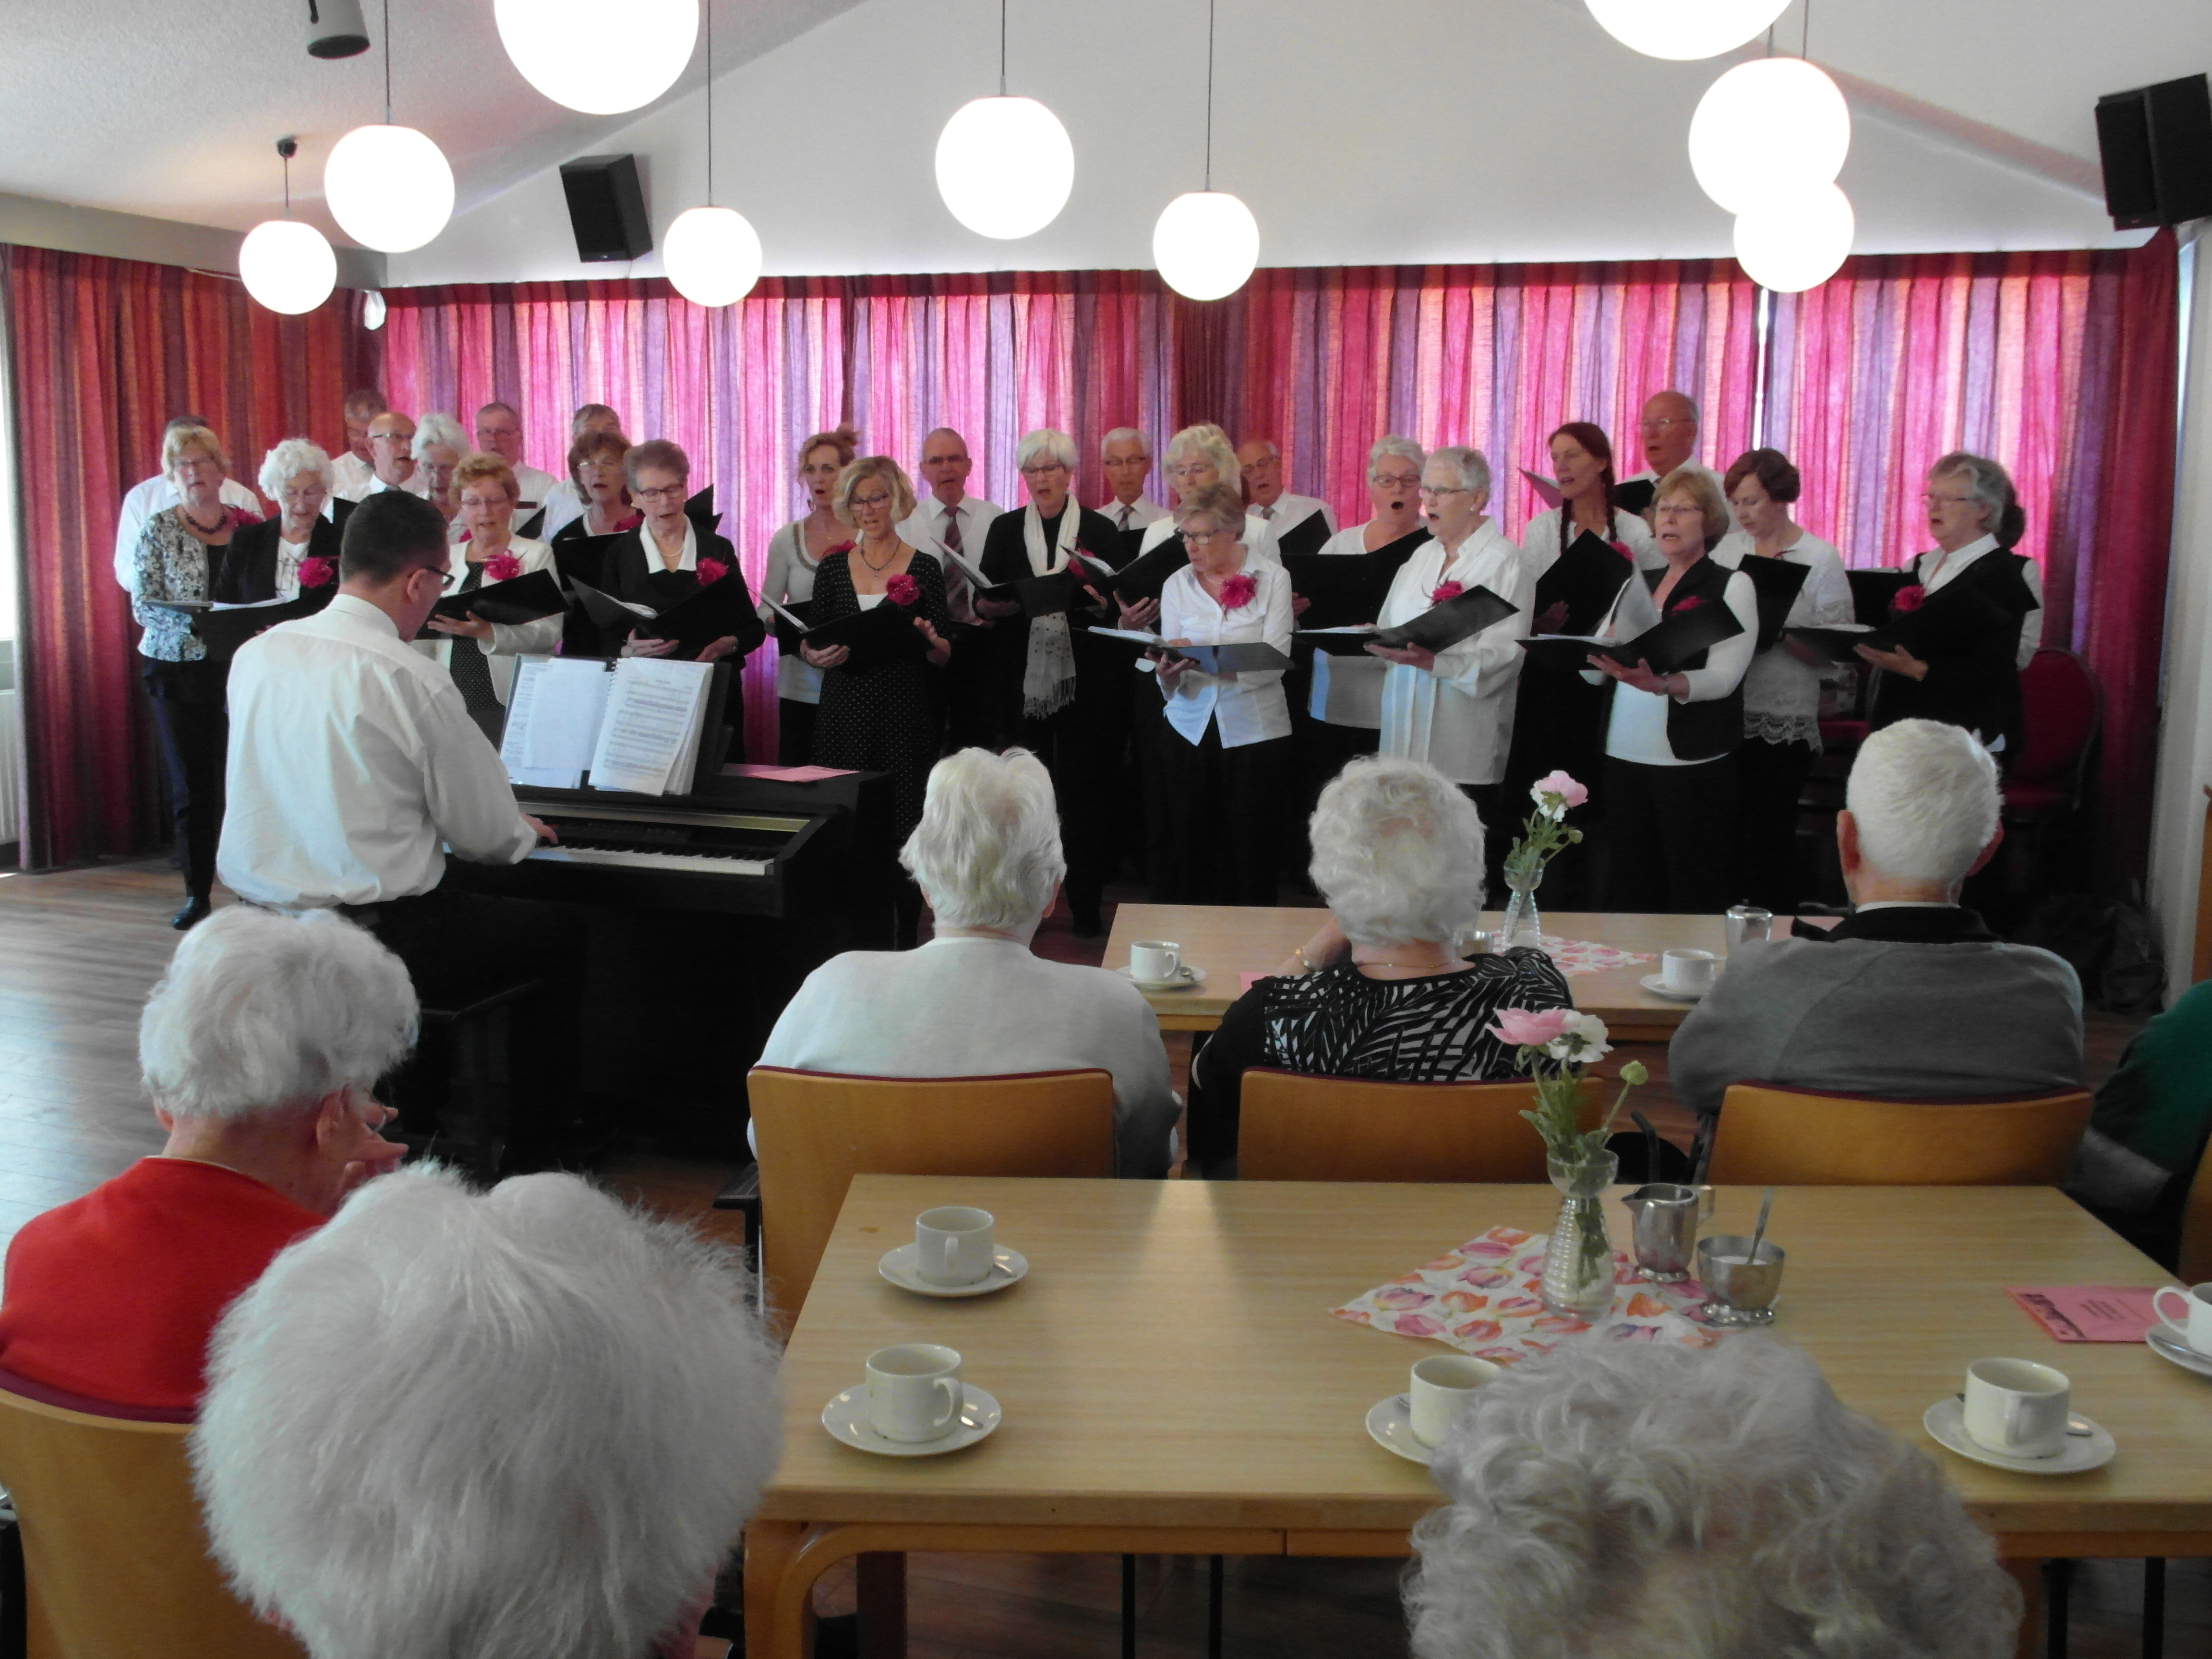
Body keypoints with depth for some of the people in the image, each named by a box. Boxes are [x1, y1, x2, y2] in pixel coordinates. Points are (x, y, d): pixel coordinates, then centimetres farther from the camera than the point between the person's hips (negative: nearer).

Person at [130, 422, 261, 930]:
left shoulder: (247, 528, 7)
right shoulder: (159, 531, 2)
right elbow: (143, 605, -5)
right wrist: (196, 621, -22)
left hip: (239, 665, 1)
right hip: (177, 668, -1)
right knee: (189, 783, 2)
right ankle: (197, 893, 11)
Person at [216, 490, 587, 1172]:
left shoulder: (256, 656, 2)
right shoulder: (415, 681, -18)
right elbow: (487, 835, -10)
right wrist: (526, 833, 15)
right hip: (369, 939, -7)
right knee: (560, 934, 14)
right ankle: (539, 1147, 23)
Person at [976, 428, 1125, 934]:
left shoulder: (1099, 530, 6)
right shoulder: (1005, 530, 11)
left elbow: (1119, 605, 2)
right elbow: (983, 601, 8)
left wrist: (1095, 597, -20)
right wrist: (1004, 601, -15)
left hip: (1085, 682, -2)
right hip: (1022, 680, 2)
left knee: (1083, 788, 0)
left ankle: (1085, 906, 7)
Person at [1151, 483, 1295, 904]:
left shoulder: (1272, 578, -1)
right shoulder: (1177, 585, 7)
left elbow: (1272, 663, -14)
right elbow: (1172, 687, 4)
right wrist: (1168, 673, -20)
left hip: (1254, 731, -3)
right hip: (1190, 731, 3)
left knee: (1252, 854, 0)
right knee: (1191, 852, 5)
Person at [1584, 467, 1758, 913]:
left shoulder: (1732, 586, 0)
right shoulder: (1636, 584, 16)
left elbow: (1724, 676, -14)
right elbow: (1591, 673, 12)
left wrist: (1663, 684, -33)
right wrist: (1605, 650, -12)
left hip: (1692, 760, -5)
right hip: (1624, 755, 5)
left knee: (1695, 894, -3)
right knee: (1631, 891, 8)